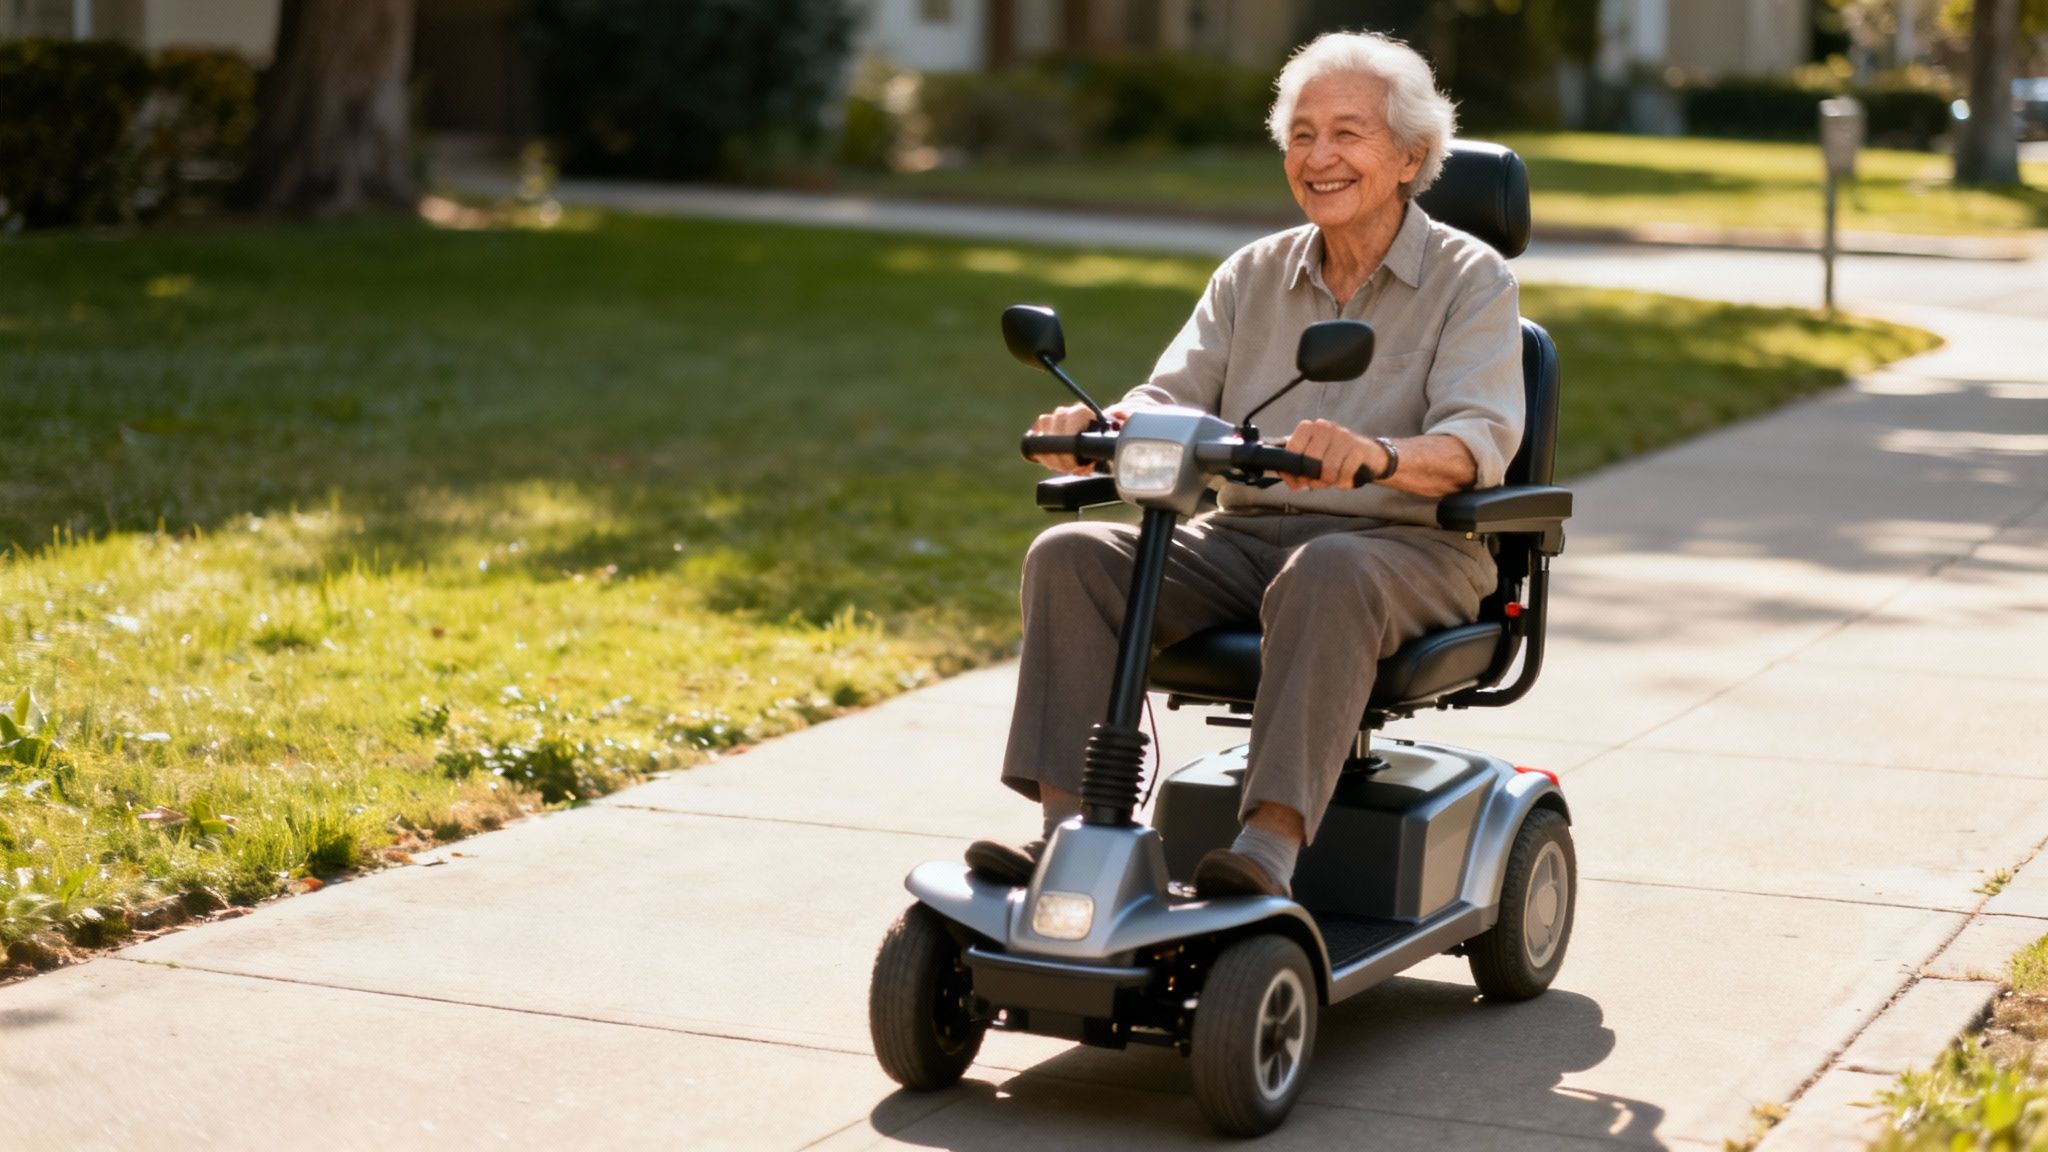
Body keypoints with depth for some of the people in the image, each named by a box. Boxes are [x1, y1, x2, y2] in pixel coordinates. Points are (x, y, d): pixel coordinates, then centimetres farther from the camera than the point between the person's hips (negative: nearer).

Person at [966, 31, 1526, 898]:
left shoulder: (1470, 280, 0)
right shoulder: (1253, 275, 16)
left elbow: (1479, 440, -15)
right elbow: (1174, 399, 7)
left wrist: (1378, 456, -38)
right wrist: (1103, 426, -18)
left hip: (1403, 545, -5)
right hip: (1244, 535, 5)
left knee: (1327, 575, -40)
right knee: (1071, 554, -19)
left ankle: (1270, 842, -47)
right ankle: (1069, 826, -26)